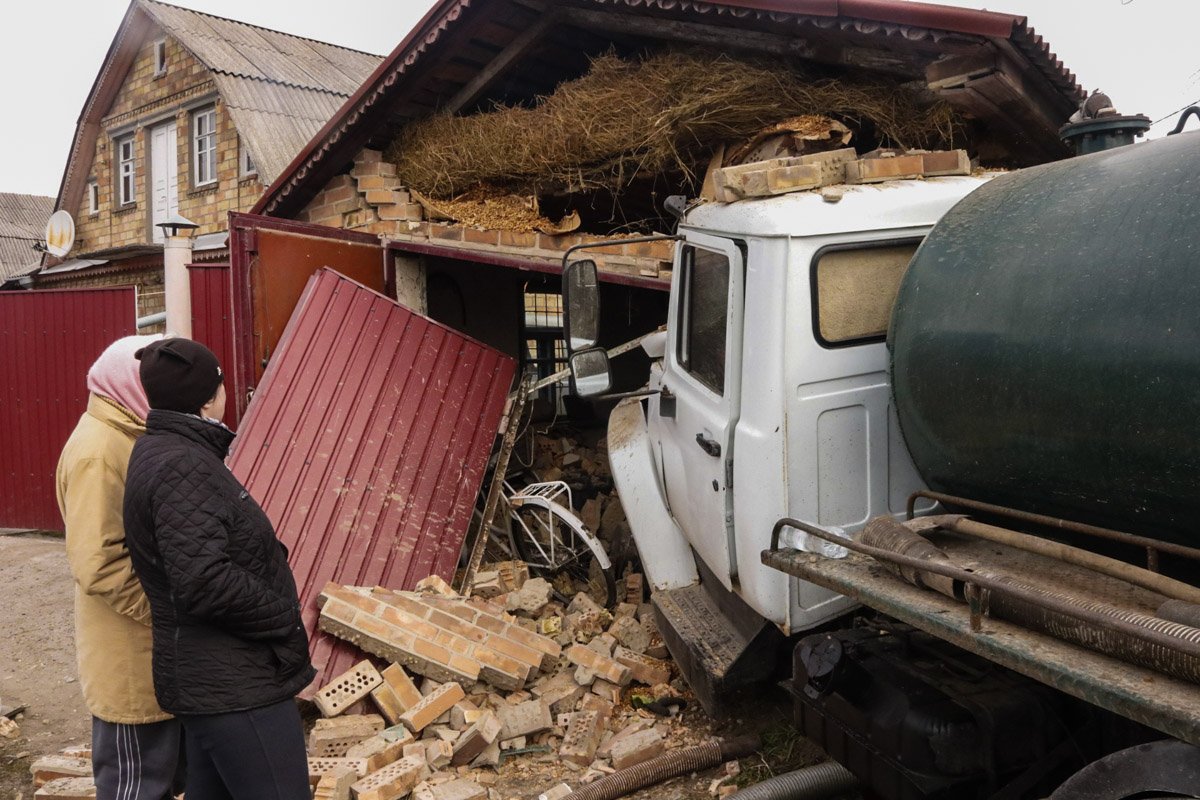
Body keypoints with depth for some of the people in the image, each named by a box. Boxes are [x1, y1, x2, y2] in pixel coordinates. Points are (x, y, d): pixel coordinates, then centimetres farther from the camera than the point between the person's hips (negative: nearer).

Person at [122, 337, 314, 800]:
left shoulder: (165, 452, 11)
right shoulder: (182, 466, -21)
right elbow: (205, 583, -28)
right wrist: (285, 619, -16)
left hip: (213, 677, 10)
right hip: (234, 685, -10)